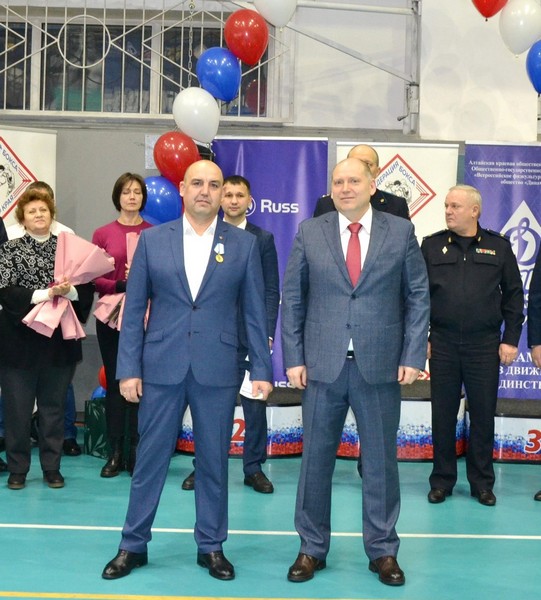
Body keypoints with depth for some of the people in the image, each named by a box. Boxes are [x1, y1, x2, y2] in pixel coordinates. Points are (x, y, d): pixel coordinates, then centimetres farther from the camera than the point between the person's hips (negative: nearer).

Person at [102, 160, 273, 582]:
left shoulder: (244, 244, 3)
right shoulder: (152, 240, 4)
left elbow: (255, 311, 3)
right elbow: (134, 309, 3)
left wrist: (261, 369, -1)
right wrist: (129, 368, -2)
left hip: (218, 371, 0)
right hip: (161, 368, 0)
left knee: (214, 461, 9)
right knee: (150, 458, 7)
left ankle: (211, 546, 23)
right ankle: (134, 544, 22)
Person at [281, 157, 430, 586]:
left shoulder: (401, 232, 3)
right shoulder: (309, 233, 4)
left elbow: (418, 297, 3)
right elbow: (292, 299, 4)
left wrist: (413, 356, -4)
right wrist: (294, 358, -2)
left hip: (381, 365, 0)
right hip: (323, 364, 1)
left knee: (381, 459, 8)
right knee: (316, 458, 8)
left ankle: (383, 550, 22)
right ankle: (312, 548, 22)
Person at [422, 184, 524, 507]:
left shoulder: (498, 246, 4)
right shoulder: (432, 245, 5)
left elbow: (514, 294, 5)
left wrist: (511, 339, 0)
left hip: (485, 345, 0)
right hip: (443, 344, 1)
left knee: (483, 415, 6)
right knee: (443, 415, 7)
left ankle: (482, 483, 19)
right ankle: (442, 481, 19)